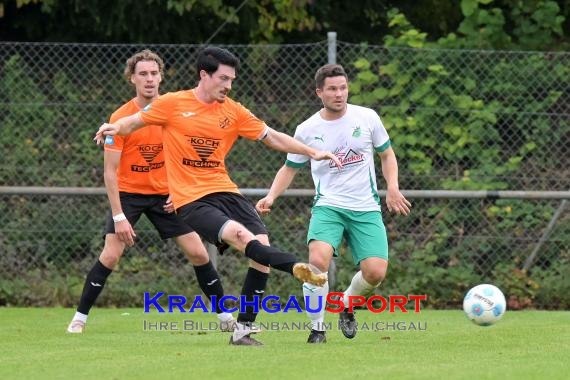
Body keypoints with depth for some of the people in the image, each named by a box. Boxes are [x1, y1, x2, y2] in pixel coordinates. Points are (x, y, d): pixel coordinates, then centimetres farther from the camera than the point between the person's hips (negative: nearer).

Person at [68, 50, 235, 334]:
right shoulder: (120, 118, -15)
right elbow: (110, 171, -15)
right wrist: (119, 217, -21)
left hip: (166, 195, 3)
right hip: (128, 193, -3)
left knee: (198, 253, -1)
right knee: (110, 255, -15)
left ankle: (225, 315, 12)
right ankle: (79, 318, -2)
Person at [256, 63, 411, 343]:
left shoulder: (367, 118, 1)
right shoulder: (307, 130, 1)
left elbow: (387, 154, 14)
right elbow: (290, 169, 14)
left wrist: (392, 187, -1)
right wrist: (271, 196, -2)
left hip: (366, 209, 1)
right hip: (328, 206, -1)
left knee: (375, 272, -15)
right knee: (318, 259, -29)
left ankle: (347, 306, 20)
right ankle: (317, 328, -11)